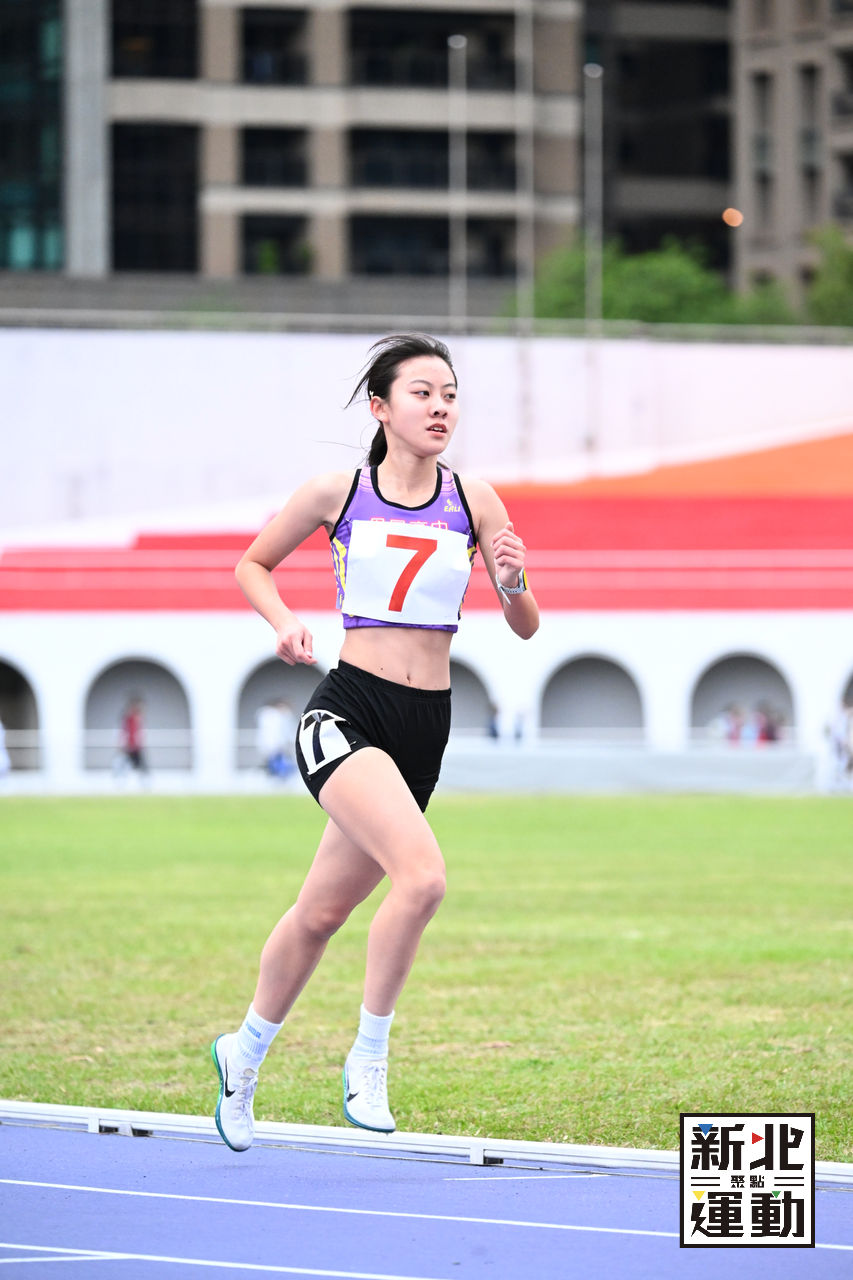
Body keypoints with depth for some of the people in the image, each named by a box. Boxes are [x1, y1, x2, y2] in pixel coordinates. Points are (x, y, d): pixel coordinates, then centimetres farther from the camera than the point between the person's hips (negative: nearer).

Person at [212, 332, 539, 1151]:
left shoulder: (473, 501, 4)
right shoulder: (336, 494, -1)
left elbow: (526, 627, 5)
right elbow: (253, 566, 15)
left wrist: (512, 581, -17)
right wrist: (284, 622, -4)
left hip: (425, 728, 4)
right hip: (347, 709, -4)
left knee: (324, 911, 14)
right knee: (421, 875, -27)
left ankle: (244, 1053, 37)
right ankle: (369, 1055, -10)